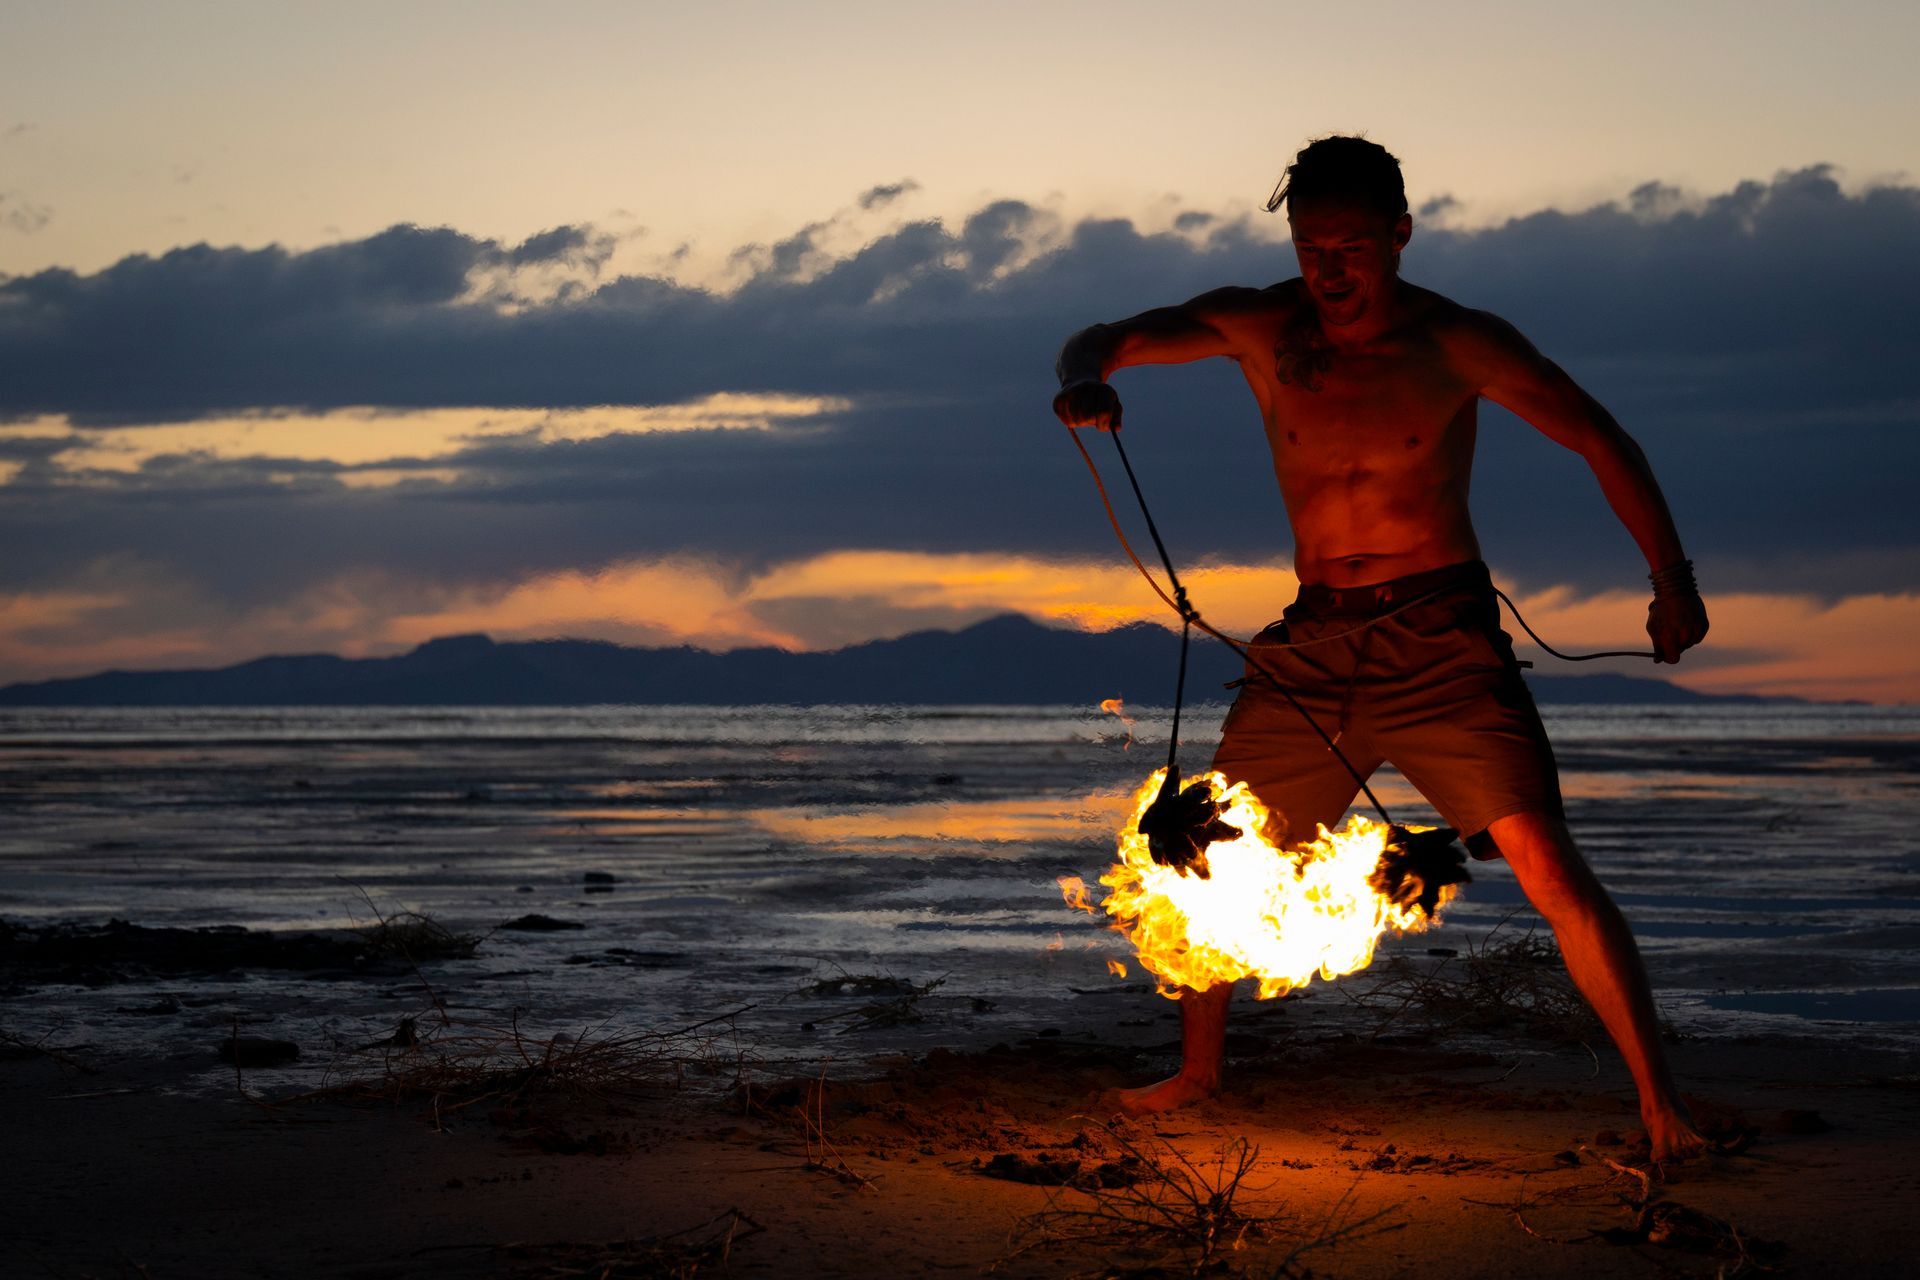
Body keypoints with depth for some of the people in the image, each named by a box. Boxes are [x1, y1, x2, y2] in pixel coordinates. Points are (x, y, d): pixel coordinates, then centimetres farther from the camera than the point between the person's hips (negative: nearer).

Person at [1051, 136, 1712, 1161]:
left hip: (1441, 636, -4)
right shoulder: (1259, 329, 2)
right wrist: (1085, 380, -21)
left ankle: (1658, 1102, -12)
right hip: (1313, 645, 4)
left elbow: (1601, 440, 2)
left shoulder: (1457, 345, -5)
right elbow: (1101, 343, 4)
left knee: (1546, 865, -16)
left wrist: (1671, 578, -4)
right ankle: (1197, 1072, 30)